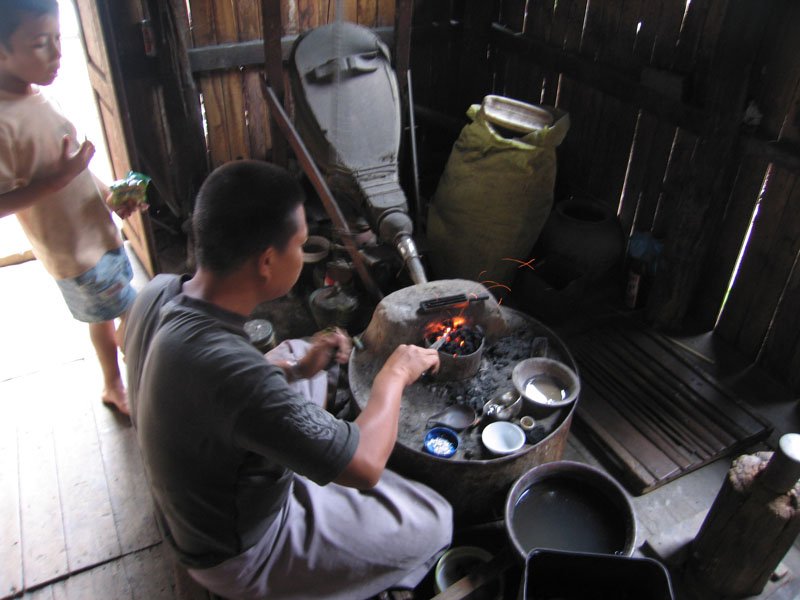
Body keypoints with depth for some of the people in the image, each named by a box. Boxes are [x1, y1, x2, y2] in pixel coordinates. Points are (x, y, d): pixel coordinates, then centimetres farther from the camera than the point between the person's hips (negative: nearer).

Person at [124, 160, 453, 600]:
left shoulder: (158, 293, -17)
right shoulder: (227, 369, -43)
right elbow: (366, 467, -35)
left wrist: (296, 370, -8)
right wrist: (394, 374, -18)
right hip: (237, 556, -7)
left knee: (295, 350, 17)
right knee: (433, 523, 4)